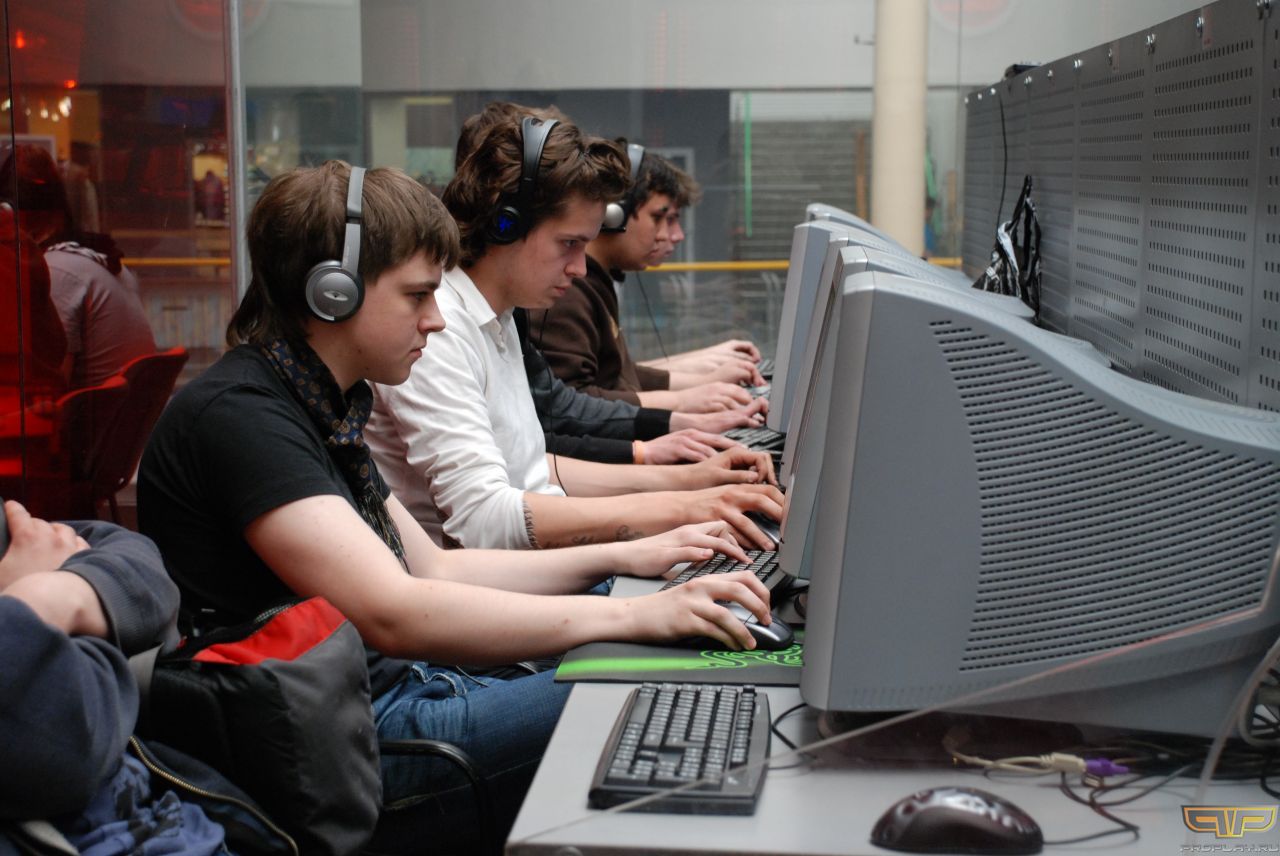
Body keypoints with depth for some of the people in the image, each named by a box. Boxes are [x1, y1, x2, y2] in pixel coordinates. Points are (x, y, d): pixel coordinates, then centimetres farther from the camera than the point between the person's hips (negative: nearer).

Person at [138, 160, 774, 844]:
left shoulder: (320, 407, 15)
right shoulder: (237, 416, -17)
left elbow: (434, 568, 20)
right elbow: (393, 613, -28)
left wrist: (625, 557, 11)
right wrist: (636, 615, -28)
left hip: (394, 691, 10)